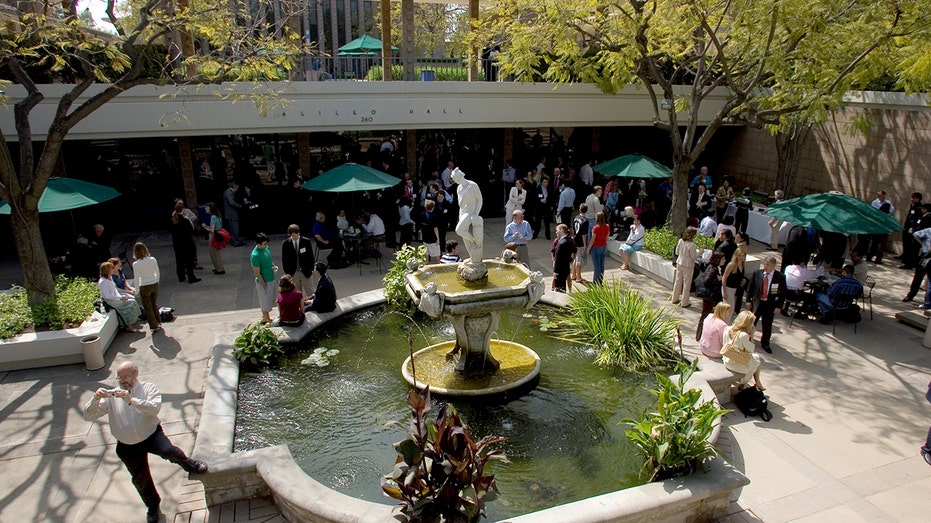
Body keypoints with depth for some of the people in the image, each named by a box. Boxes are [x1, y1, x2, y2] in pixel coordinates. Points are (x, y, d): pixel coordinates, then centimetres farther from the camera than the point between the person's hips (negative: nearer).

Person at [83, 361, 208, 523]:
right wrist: (95, 399, -27)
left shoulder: (148, 388, -8)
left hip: (151, 435, -3)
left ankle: (190, 465, 1)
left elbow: (154, 408, -26)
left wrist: (130, 399, -36)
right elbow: (88, 416, -8)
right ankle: (153, 506, 44)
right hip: (127, 446, 3)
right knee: (140, 479, 16)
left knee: (169, 451, -32)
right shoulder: (111, 396, -2)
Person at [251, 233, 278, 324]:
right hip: (264, 282, -8)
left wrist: (273, 266, -2)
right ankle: (267, 319, 26)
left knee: (269, 300, 22)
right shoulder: (255, 255, -25)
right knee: (265, 301, 9)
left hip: (271, 279, 8)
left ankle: (265, 317, 39)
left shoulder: (266, 248, 0)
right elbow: (257, 273, -21)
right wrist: (264, 284, -15)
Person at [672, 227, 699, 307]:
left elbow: (677, 252, 7)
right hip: (688, 265, -6)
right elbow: (694, 257, -15)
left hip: (679, 263, 6)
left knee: (678, 281, 18)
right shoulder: (691, 244, -22)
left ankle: (675, 299, 30)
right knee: (687, 283, 5)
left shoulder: (680, 241, -4)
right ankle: (684, 303, 12)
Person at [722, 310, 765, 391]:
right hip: (738, 366, -6)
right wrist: (751, 337, -13)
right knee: (756, 357, 22)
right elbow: (751, 350, -13)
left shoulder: (727, 329, -8)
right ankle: (757, 383, 40)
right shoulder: (744, 335, -27)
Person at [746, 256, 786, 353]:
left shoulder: (780, 277, -10)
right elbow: (750, 288, 3)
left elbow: (782, 293, -5)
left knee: (767, 326, 9)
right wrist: (748, 300, -1)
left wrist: (778, 306, -8)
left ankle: (765, 344, 28)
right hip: (756, 302, 1)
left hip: (770, 305, -1)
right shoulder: (757, 273, -5)